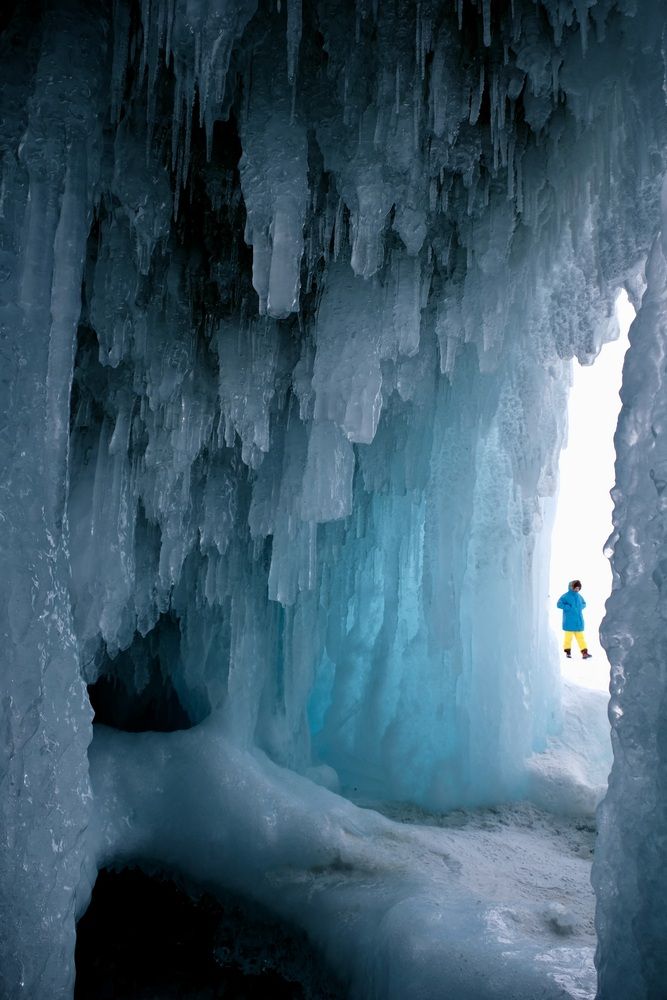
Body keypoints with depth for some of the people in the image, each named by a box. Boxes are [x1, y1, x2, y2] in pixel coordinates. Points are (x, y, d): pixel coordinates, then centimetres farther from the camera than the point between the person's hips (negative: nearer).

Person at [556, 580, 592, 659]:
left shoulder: (579, 596, 10)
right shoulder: (566, 596, -8)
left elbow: (584, 604, 25)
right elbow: (559, 604, -15)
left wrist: (580, 607, 4)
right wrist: (569, 607, -19)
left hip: (578, 621, 5)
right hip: (569, 622, -5)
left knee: (581, 637, 1)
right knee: (569, 636, 1)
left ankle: (584, 652, -3)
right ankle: (568, 651, 13)